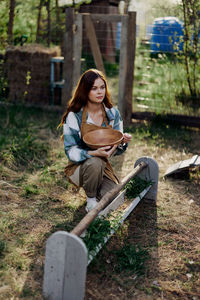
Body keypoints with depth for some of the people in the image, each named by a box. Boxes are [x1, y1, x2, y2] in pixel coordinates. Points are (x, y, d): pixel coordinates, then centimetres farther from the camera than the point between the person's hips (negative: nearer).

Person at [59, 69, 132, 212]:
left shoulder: (113, 113, -1)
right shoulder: (74, 116, -13)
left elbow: (115, 150, 4)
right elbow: (71, 151, -16)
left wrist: (123, 142, -21)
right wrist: (94, 153, -34)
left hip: (103, 166, 3)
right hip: (79, 167, -3)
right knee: (94, 163, -38)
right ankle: (91, 200, -9)